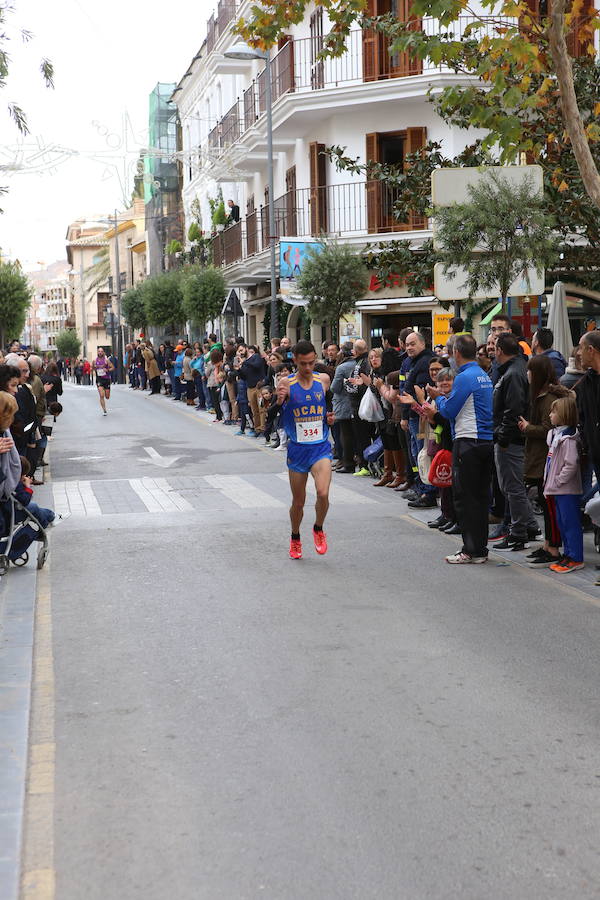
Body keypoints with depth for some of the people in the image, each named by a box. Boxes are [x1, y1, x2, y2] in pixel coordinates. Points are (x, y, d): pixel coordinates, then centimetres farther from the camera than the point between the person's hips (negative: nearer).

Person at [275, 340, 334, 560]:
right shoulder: (286, 384, -8)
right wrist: (279, 400, -34)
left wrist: (330, 417, 0)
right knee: (298, 501, 10)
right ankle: (295, 539, 36)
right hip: (297, 449, -1)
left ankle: (318, 529, 10)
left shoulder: (324, 380, 1)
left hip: (321, 447, 1)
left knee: (323, 494, -19)